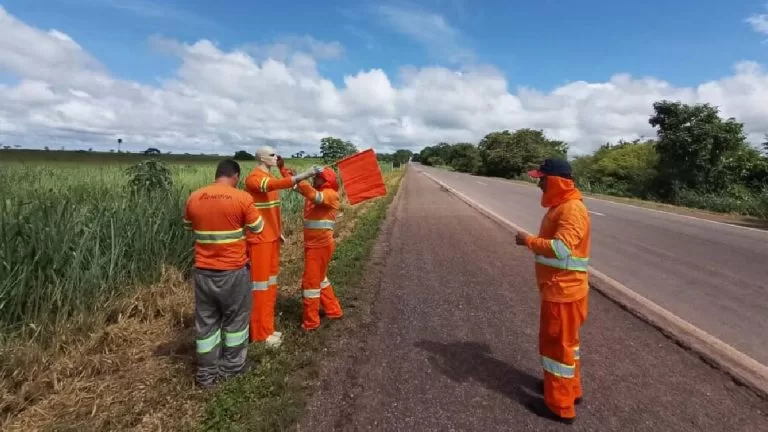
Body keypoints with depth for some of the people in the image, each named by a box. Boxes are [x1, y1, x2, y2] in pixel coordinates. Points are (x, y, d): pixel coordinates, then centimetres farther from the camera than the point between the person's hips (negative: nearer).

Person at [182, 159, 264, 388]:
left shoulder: (194, 198, 0)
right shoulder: (242, 198, -13)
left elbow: (188, 226, 16)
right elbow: (258, 228, -1)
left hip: (203, 270, 4)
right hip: (234, 270, -3)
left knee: (206, 321, 14)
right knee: (235, 318, 14)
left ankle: (207, 372, 25)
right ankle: (232, 366, 27)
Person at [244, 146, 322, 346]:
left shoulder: (271, 178, 16)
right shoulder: (253, 178, -13)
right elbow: (274, 185, -35)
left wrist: (279, 231, 18)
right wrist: (303, 175, -41)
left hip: (272, 237, 9)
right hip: (259, 239, -9)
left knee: (270, 282, 14)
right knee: (260, 283, -1)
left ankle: (267, 327, 26)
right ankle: (260, 333, 10)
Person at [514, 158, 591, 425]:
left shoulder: (572, 210, -23)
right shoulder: (561, 206, 11)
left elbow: (561, 248, -33)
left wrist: (528, 240, -22)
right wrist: (534, 242, 3)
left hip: (563, 291, -10)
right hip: (558, 288, 10)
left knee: (556, 344, 2)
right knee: (565, 341, 23)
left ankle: (560, 406, 16)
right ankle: (571, 389, 41)